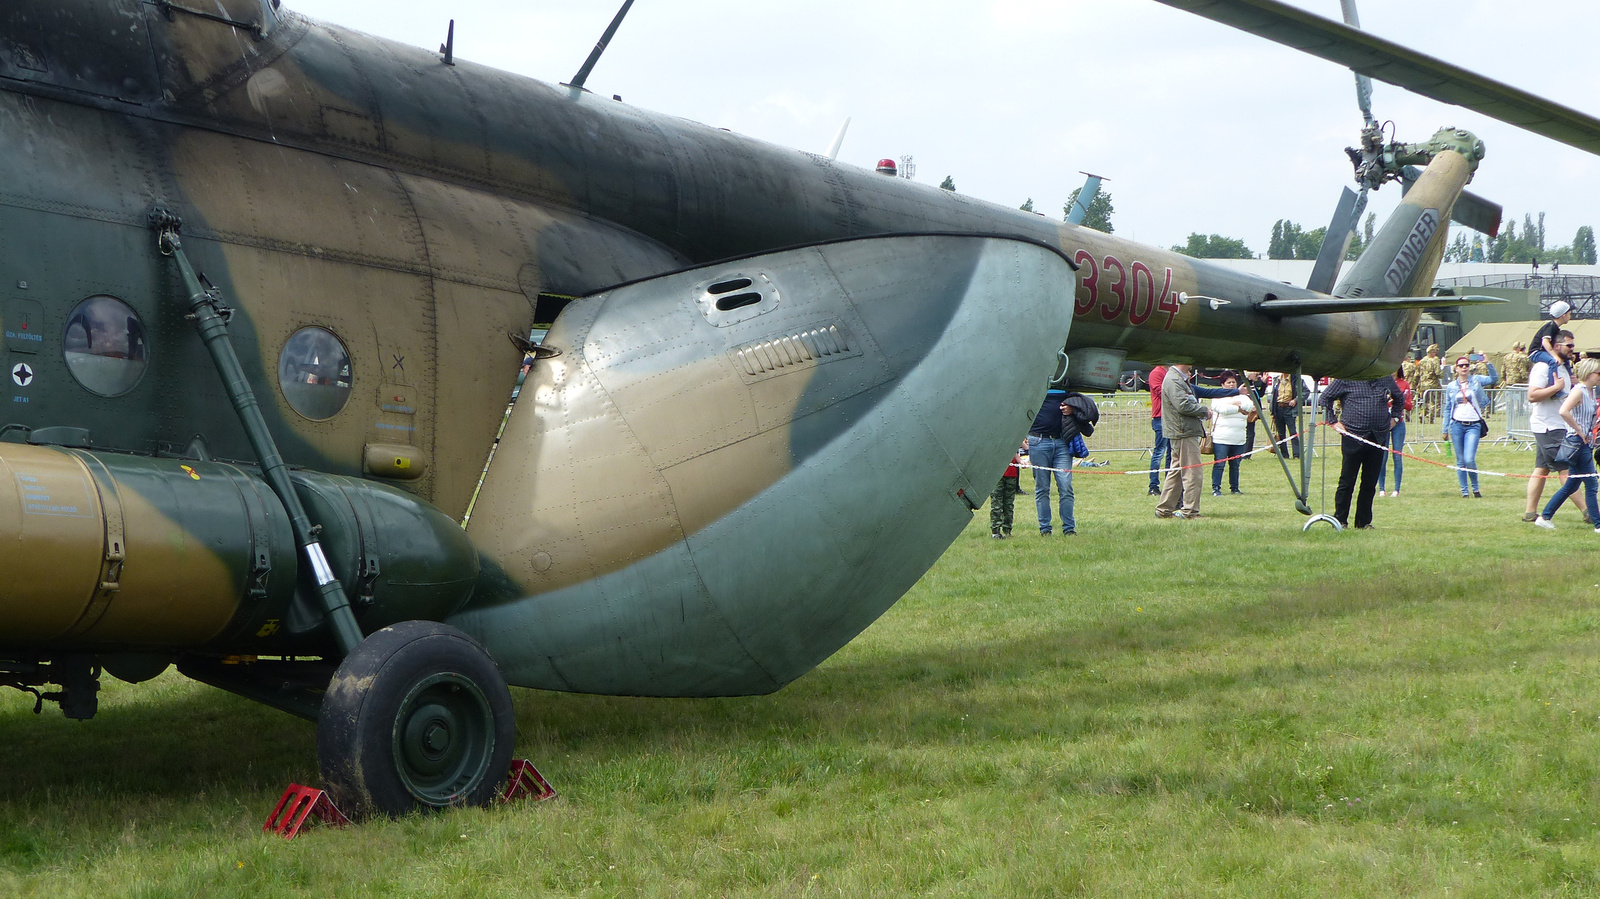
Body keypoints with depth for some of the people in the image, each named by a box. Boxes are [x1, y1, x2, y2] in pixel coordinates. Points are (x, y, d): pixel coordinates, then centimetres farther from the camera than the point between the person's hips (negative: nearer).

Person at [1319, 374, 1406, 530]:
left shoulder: (1386, 378, 12)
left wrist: (1394, 418, 19)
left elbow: (1399, 398, 29)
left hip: (1378, 437, 4)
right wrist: (1333, 422, -1)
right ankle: (1340, 520, 6)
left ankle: (1363, 522, 14)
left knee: (1370, 483, 7)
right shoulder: (1347, 378, -1)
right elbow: (1325, 397, 5)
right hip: (1354, 437, -4)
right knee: (1347, 482, -2)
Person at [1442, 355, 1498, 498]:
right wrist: (1445, 429, 13)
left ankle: (1475, 489, 7)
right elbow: (1448, 408, 15)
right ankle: (1464, 491, 12)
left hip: (1473, 425, -2)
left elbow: (1494, 379, -11)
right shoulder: (1451, 386, 10)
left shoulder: (1476, 380, 6)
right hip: (1457, 425, 2)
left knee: (1469, 460, -13)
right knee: (1460, 461, 4)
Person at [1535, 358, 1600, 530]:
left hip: (1586, 443, 9)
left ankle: (1544, 517, 17)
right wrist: (1579, 431, -21)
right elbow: (1564, 411, -28)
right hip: (1577, 444, -9)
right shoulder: (1579, 391, -15)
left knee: (1571, 485, 13)